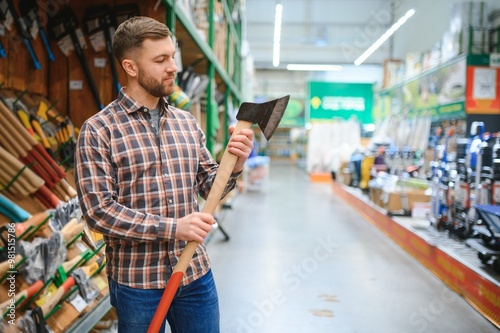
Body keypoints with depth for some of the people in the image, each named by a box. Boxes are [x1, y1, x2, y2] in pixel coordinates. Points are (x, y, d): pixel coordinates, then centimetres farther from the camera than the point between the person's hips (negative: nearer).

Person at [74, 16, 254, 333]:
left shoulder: (187, 122, 5)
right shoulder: (98, 130, -9)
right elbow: (98, 209, -14)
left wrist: (234, 164, -10)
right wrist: (172, 227, -21)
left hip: (196, 275, 4)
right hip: (136, 281, -4)